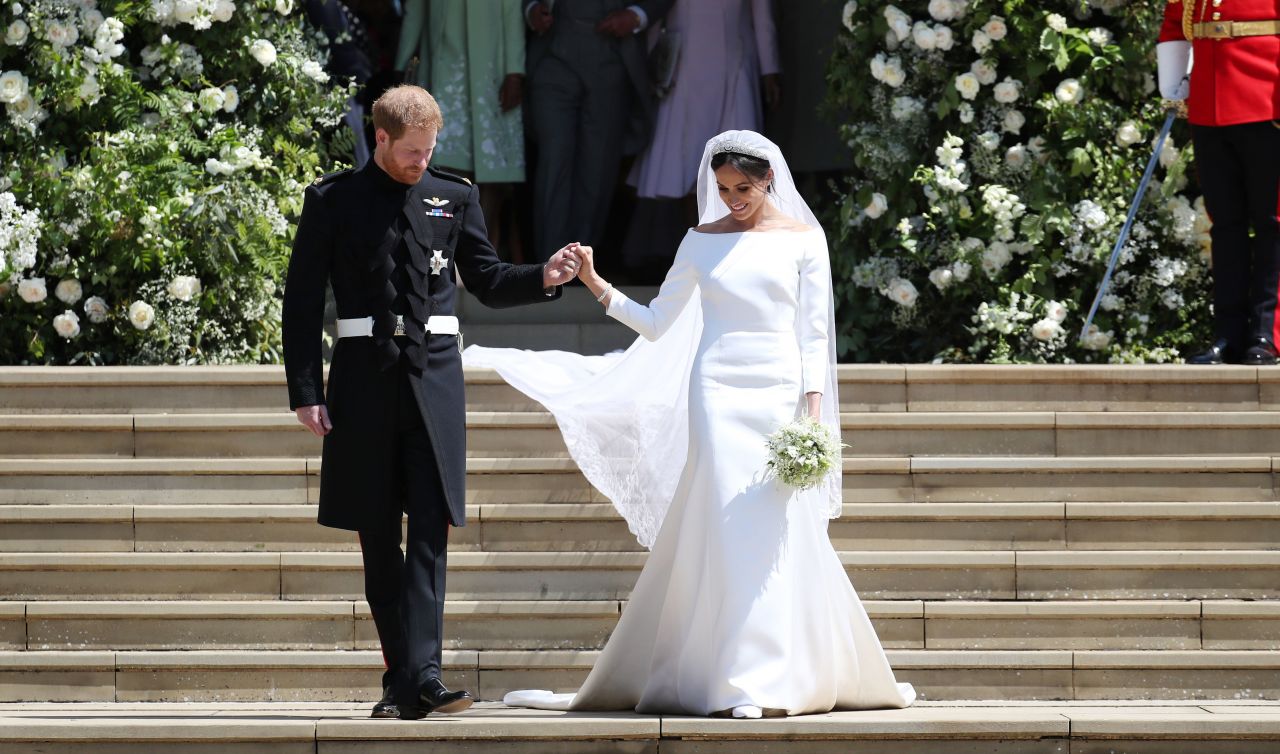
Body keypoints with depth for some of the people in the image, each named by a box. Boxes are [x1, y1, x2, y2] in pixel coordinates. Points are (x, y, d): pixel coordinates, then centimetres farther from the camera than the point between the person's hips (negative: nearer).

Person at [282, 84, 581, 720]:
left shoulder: (453, 197, 9)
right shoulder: (332, 201, 3)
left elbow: (486, 281, 16)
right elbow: (303, 301, 2)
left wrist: (543, 279, -4)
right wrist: (305, 391, -4)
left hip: (433, 378, 1)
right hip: (364, 376, 0)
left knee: (429, 531, -10)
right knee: (377, 536, 5)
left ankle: (421, 676, -16)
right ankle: (402, 678, 12)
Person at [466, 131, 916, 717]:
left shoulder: (802, 240, 6)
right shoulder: (703, 241, 9)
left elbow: (814, 333, 5)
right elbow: (657, 324, 10)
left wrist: (814, 409, -4)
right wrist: (597, 286, -2)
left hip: (779, 394, 0)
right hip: (718, 392, 0)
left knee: (781, 531, -6)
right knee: (728, 530, -9)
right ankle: (743, 679, -8)